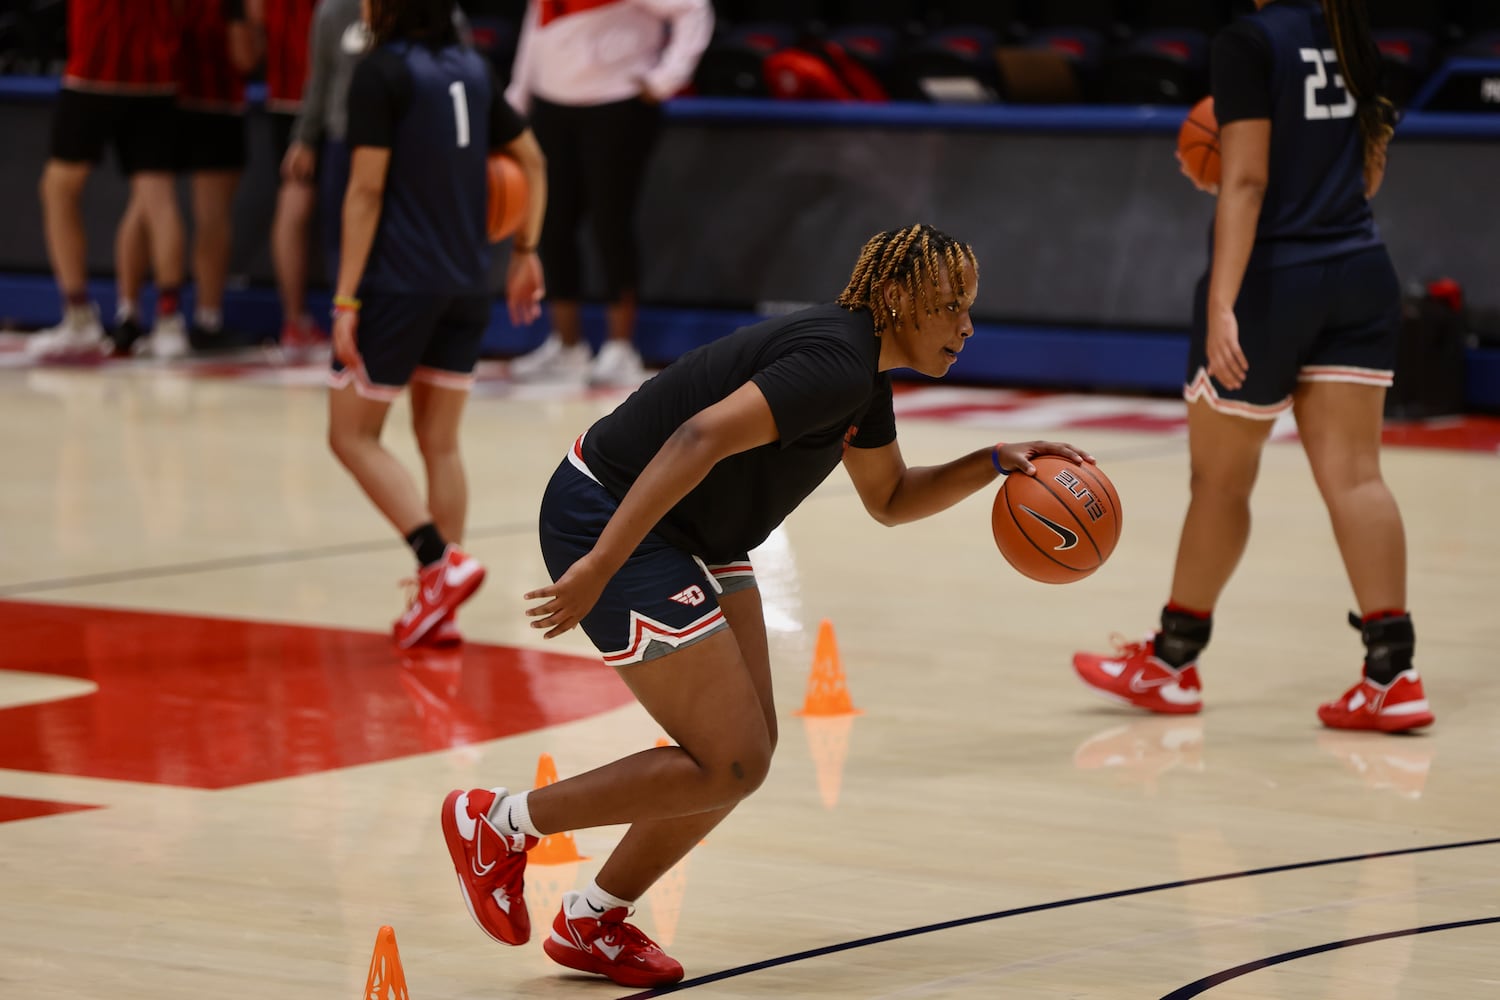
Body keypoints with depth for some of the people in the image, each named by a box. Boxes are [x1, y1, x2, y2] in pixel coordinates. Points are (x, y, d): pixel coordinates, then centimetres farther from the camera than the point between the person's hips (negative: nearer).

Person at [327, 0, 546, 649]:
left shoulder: (383, 73, -10)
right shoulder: (473, 69, 9)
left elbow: (367, 190, -14)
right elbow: (532, 161, 16)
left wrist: (346, 300, -13)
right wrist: (526, 252, 22)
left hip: (398, 282, -6)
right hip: (467, 287, 6)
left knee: (352, 435, 4)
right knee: (439, 443, 11)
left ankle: (442, 561, -12)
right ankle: (438, 609, 8)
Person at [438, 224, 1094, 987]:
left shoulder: (863, 377, 11)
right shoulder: (833, 364, -21)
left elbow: (891, 500, 27)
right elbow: (700, 438, -32)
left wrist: (994, 464, 11)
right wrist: (598, 566, -36)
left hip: (691, 541, 10)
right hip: (611, 523, -10)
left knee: (748, 751, 9)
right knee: (731, 765, -9)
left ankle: (593, 922, 22)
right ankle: (497, 823, 4)